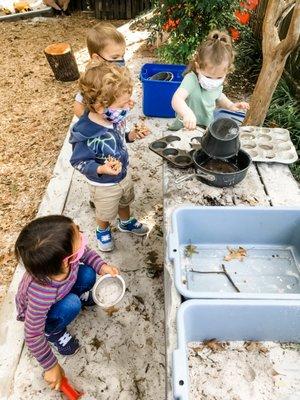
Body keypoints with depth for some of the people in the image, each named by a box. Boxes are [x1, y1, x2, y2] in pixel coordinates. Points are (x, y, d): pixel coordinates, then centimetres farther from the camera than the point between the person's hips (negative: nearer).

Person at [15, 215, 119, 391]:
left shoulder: (64, 253, -34)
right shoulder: (42, 293, -45)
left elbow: (85, 252, -9)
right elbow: (33, 336, -31)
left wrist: (102, 266, -23)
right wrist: (51, 366, -18)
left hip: (62, 289, 5)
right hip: (36, 311, -4)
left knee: (87, 275, -19)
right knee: (71, 305, -31)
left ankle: (78, 296, 15)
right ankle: (54, 332, 1)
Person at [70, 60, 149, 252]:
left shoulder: (114, 118, -17)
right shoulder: (87, 135, -38)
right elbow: (78, 162, -27)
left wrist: (130, 136, -13)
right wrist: (101, 169, -40)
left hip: (123, 174, 6)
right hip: (104, 185, -6)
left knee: (125, 202, 32)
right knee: (106, 213, 22)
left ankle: (126, 222, 63)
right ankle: (103, 231, 55)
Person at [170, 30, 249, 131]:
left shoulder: (218, 82, -2)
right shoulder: (191, 80, -24)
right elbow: (176, 99, -43)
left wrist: (231, 106, 4)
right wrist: (187, 113, -63)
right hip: (187, 129, -2)